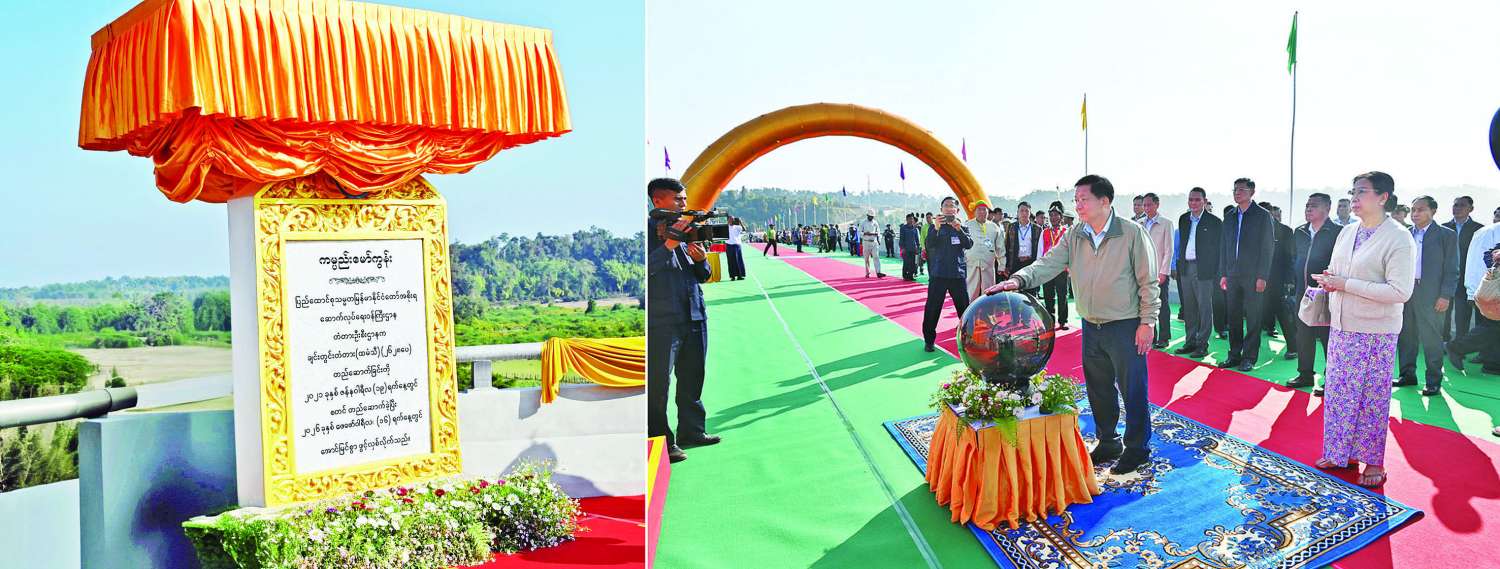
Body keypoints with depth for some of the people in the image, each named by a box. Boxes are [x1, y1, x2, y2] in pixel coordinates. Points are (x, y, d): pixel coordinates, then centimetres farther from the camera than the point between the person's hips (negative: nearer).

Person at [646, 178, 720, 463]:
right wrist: (670, 243, -23)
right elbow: (645, 267, -20)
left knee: (692, 378, 15)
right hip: (662, 320, -7)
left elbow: (703, 277, 17)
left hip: (694, 317, 7)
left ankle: (692, 431, 27)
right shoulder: (647, 231, -5)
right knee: (658, 383, -3)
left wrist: (701, 259, -3)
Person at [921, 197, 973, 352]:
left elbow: (969, 245, -7)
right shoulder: (934, 227, 5)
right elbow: (929, 245, -11)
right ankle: (929, 340, 5)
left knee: (964, 307, 5)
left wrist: (958, 229, -23)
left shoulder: (962, 227, 9)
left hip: (958, 274, 2)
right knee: (932, 308, -3)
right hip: (938, 274, -2)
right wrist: (936, 228, -27)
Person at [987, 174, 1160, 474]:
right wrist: (1019, 279, -24)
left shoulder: (1132, 233, -11)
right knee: (1098, 389, 15)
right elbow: (1049, 263, -6)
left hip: (1126, 327, -5)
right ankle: (1108, 443, 31)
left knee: (1133, 390, 2)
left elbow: (1148, 281, -8)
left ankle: (1137, 449, 18)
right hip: (1091, 326, 6)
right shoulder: (1075, 236, 3)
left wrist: (1147, 322, -11)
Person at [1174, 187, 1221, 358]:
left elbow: (1218, 249, -6)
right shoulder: (1183, 219, 12)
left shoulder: (1214, 222, -5)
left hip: (1203, 270, -6)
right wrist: (1179, 266, 10)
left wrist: (1215, 273, -11)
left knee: (1204, 307, 0)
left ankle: (1202, 345, 4)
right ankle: (1190, 342, 20)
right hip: (1185, 268, 6)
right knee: (1189, 307, 11)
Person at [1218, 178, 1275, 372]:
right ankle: (1235, 355, 16)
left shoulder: (1262, 215, -3)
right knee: (1233, 317, 8)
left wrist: (1262, 276, -12)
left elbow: (1267, 247, -7)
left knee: (1252, 318, 0)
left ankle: (1249, 357, 6)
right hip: (1232, 275, 5)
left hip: (1253, 276, -5)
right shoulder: (1229, 216, 12)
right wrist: (1223, 274, 9)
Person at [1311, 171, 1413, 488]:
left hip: (1376, 333, -6)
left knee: (1373, 397, 3)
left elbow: (1400, 292, -20)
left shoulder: (1399, 238, -13)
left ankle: (1374, 462, 16)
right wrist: (1328, 281, -2)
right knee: (1338, 392, 11)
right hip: (1341, 327, 7)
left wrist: (1347, 284, -21)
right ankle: (1341, 453, 25)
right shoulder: (1347, 233, 9)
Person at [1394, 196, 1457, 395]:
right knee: (1406, 336, 10)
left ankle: (1433, 380, 7)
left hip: (1431, 295, -4)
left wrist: (1446, 295, -9)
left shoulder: (1446, 235, 1)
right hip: (1404, 291, 4)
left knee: (1431, 339, 0)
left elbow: (1451, 269, -2)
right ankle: (1407, 374, 21)